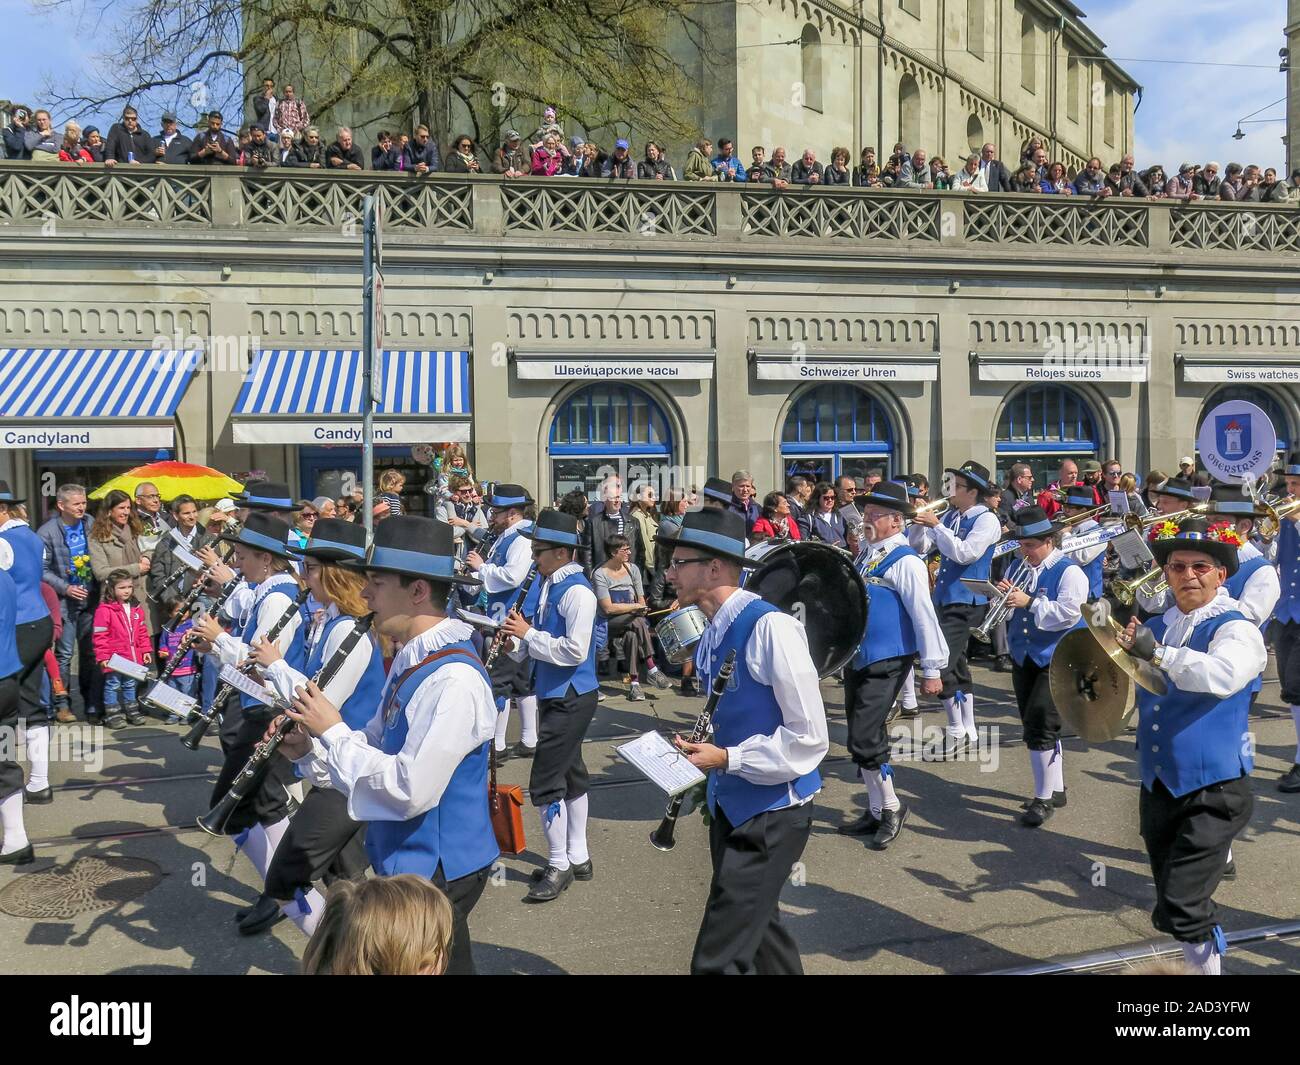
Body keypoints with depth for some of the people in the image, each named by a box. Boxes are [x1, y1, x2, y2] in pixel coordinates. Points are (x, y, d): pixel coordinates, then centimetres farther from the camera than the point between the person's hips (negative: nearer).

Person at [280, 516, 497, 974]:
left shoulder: (454, 680, -26)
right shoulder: (412, 659, 5)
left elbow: (410, 791, -29)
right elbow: (378, 747, 13)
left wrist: (333, 731, -20)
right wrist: (309, 749, -4)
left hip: (435, 872, -9)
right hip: (405, 861, 9)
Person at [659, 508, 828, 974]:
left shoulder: (771, 627, -22)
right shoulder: (710, 637, 3)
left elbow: (810, 739, -22)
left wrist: (726, 759, -23)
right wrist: (701, 752, 0)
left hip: (772, 812, -9)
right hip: (730, 806, 9)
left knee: (718, 959, -9)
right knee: (758, 932, 24)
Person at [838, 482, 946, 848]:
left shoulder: (905, 561, -14)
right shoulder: (865, 553, 11)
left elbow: (924, 615, -15)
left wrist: (931, 669, -15)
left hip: (887, 663, -8)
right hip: (857, 658, 9)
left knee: (864, 739, -10)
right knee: (862, 739, 13)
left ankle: (891, 808, 9)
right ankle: (876, 812, 25)